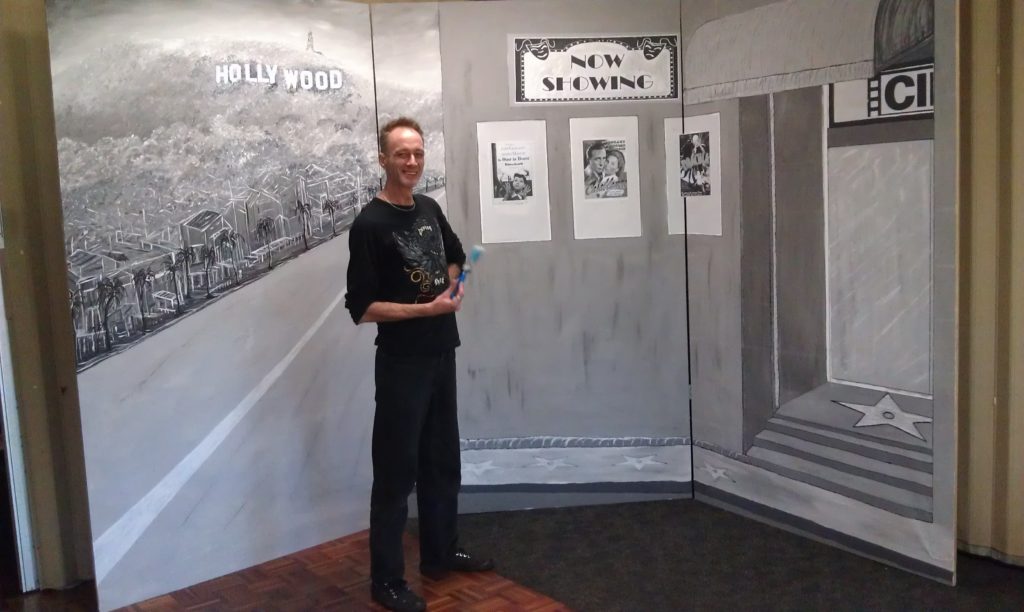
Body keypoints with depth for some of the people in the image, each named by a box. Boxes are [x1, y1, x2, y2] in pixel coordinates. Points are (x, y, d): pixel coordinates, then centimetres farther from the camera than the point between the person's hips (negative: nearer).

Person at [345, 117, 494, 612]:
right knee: (396, 471, 1)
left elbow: (454, 256, 24)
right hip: (402, 363, -7)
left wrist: (452, 288, 3)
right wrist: (428, 308, -22)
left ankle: (440, 553, 34)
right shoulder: (369, 225, -15)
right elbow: (361, 308, -18)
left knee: (443, 460, 17)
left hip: (442, 354, 7)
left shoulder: (430, 209, 6)